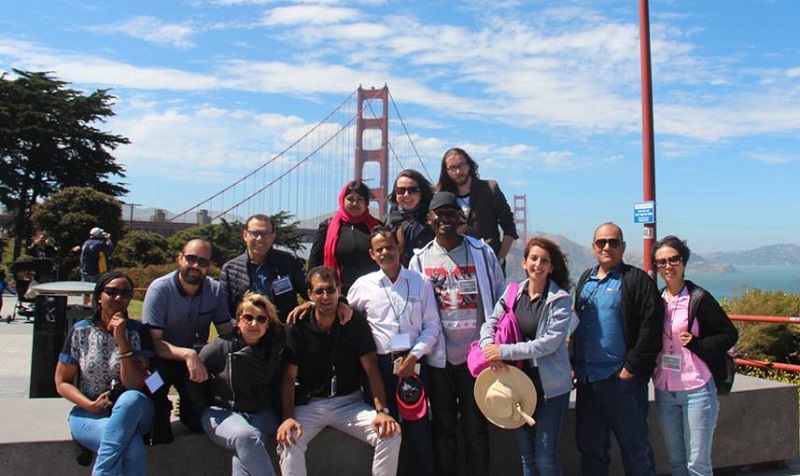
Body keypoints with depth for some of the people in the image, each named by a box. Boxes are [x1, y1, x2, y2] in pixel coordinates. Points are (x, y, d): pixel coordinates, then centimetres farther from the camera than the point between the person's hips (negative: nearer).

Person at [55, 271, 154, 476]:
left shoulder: (137, 332, -1)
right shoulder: (80, 331, 2)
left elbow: (135, 386, -10)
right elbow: (62, 382, 6)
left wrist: (121, 340, -17)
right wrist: (91, 405, -12)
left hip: (132, 411, 2)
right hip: (89, 413, -1)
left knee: (131, 399, -39)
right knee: (132, 445, -35)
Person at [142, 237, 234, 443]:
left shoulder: (215, 290, -8)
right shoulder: (160, 289, -19)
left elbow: (228, 334, -3)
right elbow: (153, 341, -24)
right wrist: (187, 354, -42)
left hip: (197, 355, 3)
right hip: (164, 357, -2)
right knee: (159, 370, -36)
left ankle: (188, 411, 15)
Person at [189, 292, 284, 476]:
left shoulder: (275, 348, 1)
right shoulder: (220, 347, -6)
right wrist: (206, 412, 1)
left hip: (262, 414, 2)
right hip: (222, 412, -2)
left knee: (245, 451, -31)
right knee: (246, 437, -34)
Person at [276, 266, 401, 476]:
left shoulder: (356, 322, -3)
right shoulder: (297, 328, -4)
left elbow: (371, 369, -6)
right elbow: (289, 376, -6)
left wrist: (382, 411, -18)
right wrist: (288, 417, -21)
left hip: (349, 402, 1)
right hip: (309, 404, 0)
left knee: (391, 435, -20)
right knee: (288, 442, -28)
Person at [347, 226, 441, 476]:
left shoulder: (420, 282, 6)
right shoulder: (363, 285, 6)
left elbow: (432, 325, 3)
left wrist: (414, 356, -6)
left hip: (412, 362, 0)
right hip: (378, 364, 1)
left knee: (418, 428, -2)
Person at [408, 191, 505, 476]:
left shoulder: (482, 252, 0)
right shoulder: (420, 259, 3)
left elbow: (501, 299, 3)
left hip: (475, 355, -1)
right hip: (438, 358, 1)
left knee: (476, 428, 9)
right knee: (443, 427, 13)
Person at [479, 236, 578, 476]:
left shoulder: (560, 299, -9)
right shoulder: (512, 293, 4)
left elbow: (550, 342, -18)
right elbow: (489, 324, 4)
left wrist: (505, 351, -20)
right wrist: (489, 347, -18)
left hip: (550, 387, -4)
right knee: (526, 455, 16)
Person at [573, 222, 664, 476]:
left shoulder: (637, 280, -6)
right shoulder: (585, 280, 14)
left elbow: (650, 330, -14)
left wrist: (632, 368, -15)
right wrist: (576, 365, 11)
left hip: (622, 380, -6)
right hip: (586, 380, 6)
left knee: (636, 450, 6)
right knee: (590, 449, 16)